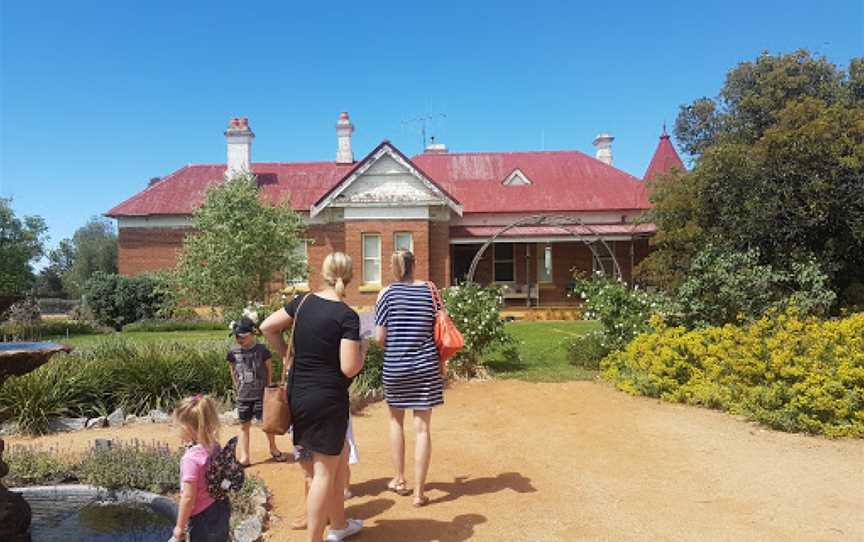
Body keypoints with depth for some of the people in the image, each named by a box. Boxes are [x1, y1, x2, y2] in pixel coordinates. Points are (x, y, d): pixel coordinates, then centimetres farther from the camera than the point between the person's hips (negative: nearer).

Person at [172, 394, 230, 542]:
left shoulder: (192, 458, -25)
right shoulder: (214, 447, -2)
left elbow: (188, 497, -21)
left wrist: (180, 526, -9)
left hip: (203, 517, -8)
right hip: (221, 508, 8)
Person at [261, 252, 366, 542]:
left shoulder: (303, 302, 2)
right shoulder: (347, 316, -16)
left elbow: (267, 327, 10)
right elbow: (349, 368, -20)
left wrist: (285, 355, 19)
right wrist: (361, 354, 0)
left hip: (297, 395, 7)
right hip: (328, 400, -7)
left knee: (340, 455, 24)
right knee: (324, 472, 6)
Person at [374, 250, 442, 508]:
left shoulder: (387, 293, -5)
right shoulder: (430, 290, 0)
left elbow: (379, 338, -7)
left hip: (394, 367, 0)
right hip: (426, 367, 1)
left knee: (396, 420, 20)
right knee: (422, 427, 5)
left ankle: (400, 480, 28)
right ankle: (419, 491, 8)